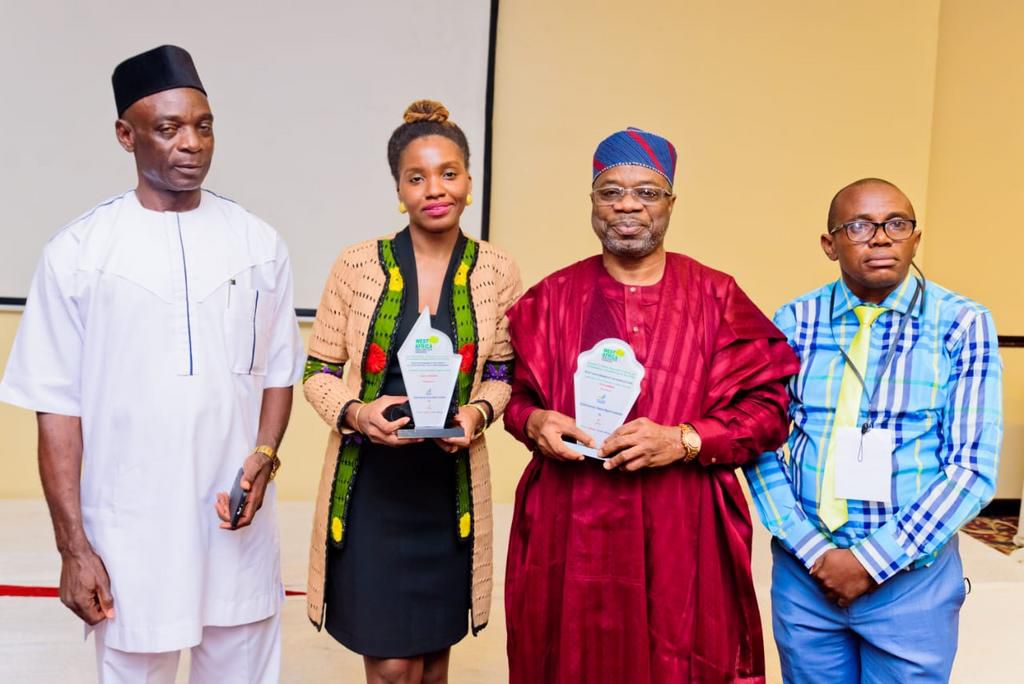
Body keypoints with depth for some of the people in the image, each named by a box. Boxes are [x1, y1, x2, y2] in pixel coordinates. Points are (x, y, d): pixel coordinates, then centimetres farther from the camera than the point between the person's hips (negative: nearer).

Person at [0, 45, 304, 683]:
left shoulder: (258, 242, 1)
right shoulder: (78, 251, -6)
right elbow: (58, 406, -3)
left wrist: (264, 457, -10)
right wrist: (73, 546, -5)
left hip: (239, 529, 2)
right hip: (128, 535, -2)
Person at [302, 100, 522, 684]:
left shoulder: (497, 272, -2)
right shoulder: (358, 266, -6)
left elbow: (504, 373, 7)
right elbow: (319, 372, 1)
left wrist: (478, 412, -13)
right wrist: (355, 413, -18)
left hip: (451, 483, 2)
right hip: (371, 483, -1)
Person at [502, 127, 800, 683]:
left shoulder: (717, 298, 0)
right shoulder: (553, 297, 6)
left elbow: (768, 408, -2)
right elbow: (512, 392, 12)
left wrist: (684, 441, -16)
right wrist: (534, 421, -10)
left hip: (679, 535, -1)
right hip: (569, 532, 2)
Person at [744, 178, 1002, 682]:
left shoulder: (962, 324, -6)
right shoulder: (793, 321, -1)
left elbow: (974, 467, -10)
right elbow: (760, 445, -2)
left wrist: (872, 560, -13)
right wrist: (811, 550, -12)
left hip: (912, 576, -1)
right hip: (802, 570, 2)